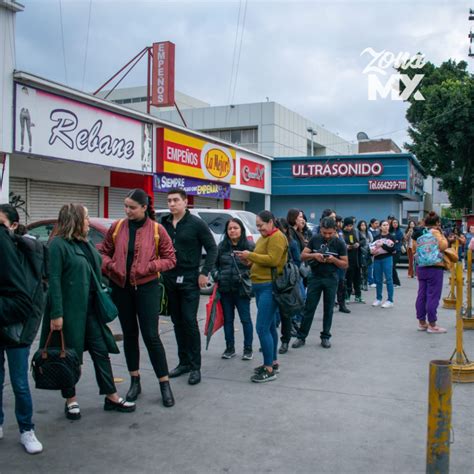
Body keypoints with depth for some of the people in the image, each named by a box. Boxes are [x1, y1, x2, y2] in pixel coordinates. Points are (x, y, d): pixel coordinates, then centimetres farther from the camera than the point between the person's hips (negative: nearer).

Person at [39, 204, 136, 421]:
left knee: (101, 351, 9)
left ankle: (111, 397, 17)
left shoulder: (86, 243, 13)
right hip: (69, 309, -7)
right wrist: (56, 314, -20)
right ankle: (71, 400, 21)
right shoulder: (58, 244, -11)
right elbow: (54, 280, -16)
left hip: (90, 308, 7)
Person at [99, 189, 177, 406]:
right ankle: (135, 381, 26)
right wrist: (109, 265, -9)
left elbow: (170, 259, -2)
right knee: (129, 334, 13)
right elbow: (104, 252, 11)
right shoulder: (117, 227, 1)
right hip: (120, 287, 3)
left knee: (151, 336, -3)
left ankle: (164, 384, 9)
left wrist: (149, 267, -17)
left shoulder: (157, 230, -6)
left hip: (147, 287, -3)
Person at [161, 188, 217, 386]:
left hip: (189, 280, -5)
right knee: (177, 322, 11)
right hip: (169, 280, 5)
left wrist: (205, 273, -10)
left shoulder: (196, 224, -5)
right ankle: (184, 362, 22)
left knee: (189, 322, -6)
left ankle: (195, 366, 3)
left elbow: (212, 248, -3)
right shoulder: (164, 224, 7)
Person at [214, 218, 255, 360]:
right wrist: (217, 276, 5)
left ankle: (248, 349, 14)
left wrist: (247, 275, -13)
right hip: (225, 289, 4)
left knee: (245, 319, 3)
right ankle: (230, 348, 23)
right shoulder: (222, 246, 8)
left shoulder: (250, 246, -5)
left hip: (242, 289, -4)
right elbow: (215, 264, 18)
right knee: (228, 319, 11)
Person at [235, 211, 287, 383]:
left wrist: (251, 255, -14)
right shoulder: (264, 237, 19)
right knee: (269, 326, 15)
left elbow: (272, 260, -22)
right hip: (261, 286, 10)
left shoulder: (277, 237, -11)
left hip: (270, 287, -10)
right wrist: (248, 259, 4)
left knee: (262, 328, -11)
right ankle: (273, 362, 25)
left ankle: (269, 370, -5)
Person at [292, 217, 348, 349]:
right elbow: (302, 256, 1)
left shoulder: (339, 243, -3)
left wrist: (334, 260, -19)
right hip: (315, 277, 0)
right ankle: (301, 337, 8)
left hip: (331, 279, 0)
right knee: (309, 308, 2)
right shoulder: (315, 239, -1)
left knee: (328, 309, 8)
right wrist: (314, 255, -19)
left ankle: (325, 337, 19)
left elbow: (345, 264, 0)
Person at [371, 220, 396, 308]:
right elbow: (372, 247, 14)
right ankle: (378, 299, 20)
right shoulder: (377, 237, 11)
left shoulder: (391, 237, 2)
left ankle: (390, 300, -1)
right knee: (378, 280, 9)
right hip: (377, 260, 4)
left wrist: (382, 245, -15)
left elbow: (392, 249, -8)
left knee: (389, 279, -4)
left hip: (387, 259, -4)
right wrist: (372, 251, -8)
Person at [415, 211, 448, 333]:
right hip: (434, 268, -8)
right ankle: (432, 325, 0)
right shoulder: (435, 232, -10)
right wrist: (442, 234, -5)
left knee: (422, 295, 10)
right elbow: (443, 246, -17)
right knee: (433, 296, -3)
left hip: (421, 267, 8)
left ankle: (421, 322, 16)